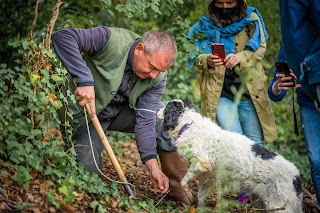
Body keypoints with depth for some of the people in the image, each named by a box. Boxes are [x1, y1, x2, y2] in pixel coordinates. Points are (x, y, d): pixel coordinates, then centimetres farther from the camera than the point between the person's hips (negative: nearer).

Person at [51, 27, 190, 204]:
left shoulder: (158, 78, -15)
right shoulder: (111, 40, -30)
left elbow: (145, 120, -19)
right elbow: (62, 36, -35)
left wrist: (152, 164, -31)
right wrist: (85, 80, -43)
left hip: (122, 113, 4)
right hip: (85, 113, -4)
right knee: (88, 170, -20)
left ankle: (178, 183, -9)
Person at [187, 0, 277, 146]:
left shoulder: (251, 19, 7)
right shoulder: (204, 26, 8)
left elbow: (260, 48, -3)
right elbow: (194, 57, 4)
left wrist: (241, 57, -23)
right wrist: (207, 61, -20)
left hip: (250, 92, 1)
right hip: (218, 94, -1)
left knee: (255, 143, 3)